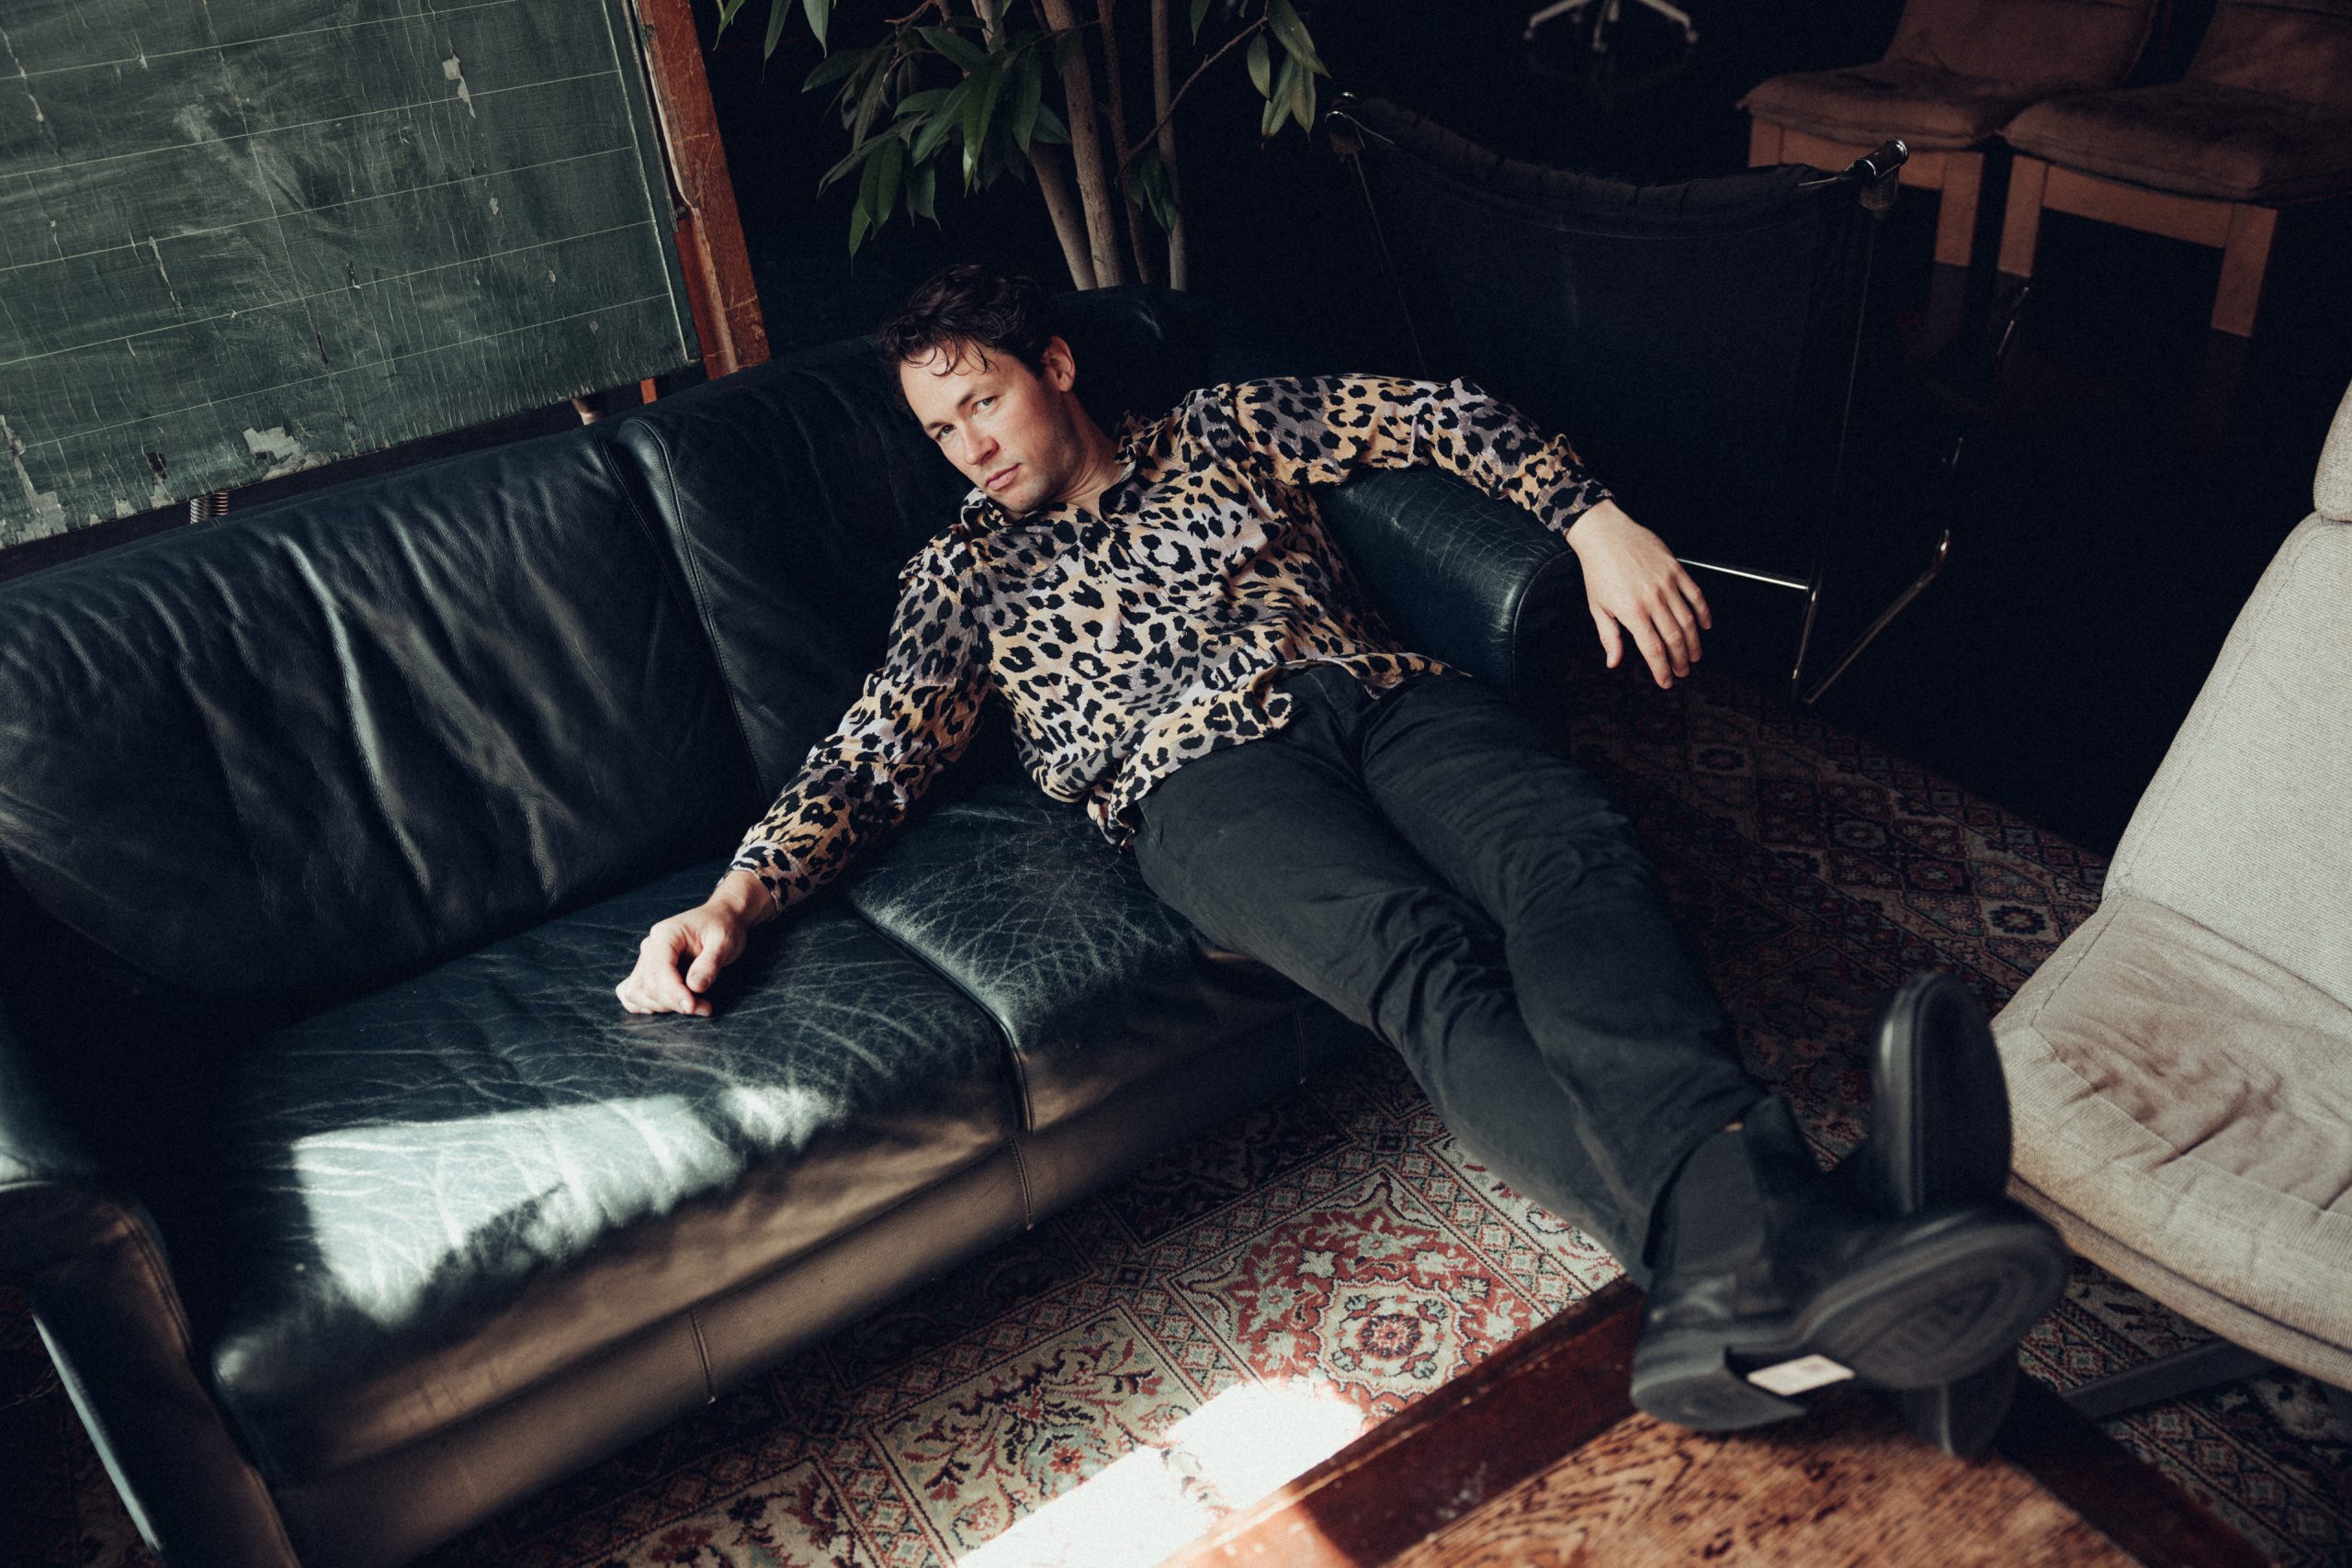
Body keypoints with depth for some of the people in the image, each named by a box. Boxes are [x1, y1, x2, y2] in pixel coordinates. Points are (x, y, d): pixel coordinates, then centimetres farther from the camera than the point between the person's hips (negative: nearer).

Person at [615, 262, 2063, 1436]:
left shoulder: (1221, 429, 27)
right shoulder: (963, 572, 26)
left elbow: (1439, 415, 21)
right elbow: (872, 762, 16)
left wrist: (1598, 524, 3)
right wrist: (736, 896, -2)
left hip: (1384, 693, 3)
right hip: (1207, 773, -2)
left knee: (1570, 850, -32)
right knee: (1419, 951, -35)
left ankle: (1743, 1252, -56)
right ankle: (1767, 1258, -56)